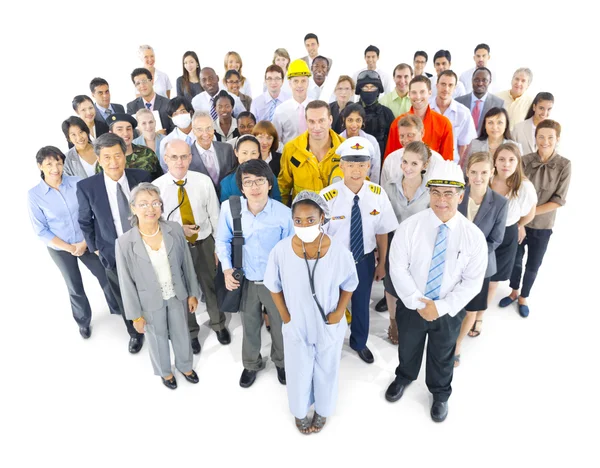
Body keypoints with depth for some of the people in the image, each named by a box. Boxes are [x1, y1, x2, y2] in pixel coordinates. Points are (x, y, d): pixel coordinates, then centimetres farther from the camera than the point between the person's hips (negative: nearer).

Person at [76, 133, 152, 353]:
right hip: (113, 253, 0)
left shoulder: (142, 177, -14)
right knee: (125, 299, 19)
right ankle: (135, 333, 45)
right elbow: (85, 221, 0)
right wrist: (95, 248, 5)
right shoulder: (86, 186, -15)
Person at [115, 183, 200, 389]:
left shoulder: (175, 230, -17)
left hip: (177, 295, 2)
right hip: (151, 301, -2)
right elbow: (127, 283, -12)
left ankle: (185, 366, 54)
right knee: (158, 339, 23)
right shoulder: (124, 243, -22)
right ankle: (164, 371, 53)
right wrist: (136, 315, -6)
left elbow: (187, 264, -5)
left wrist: (192, 293, 3)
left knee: (181, 334, 24)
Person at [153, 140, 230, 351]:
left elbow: (215, 215, -4)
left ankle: (218, 324, 47)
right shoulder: (156, 187, -14)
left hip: (205, 243, 1)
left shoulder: (204, 181, -11)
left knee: (211, 286, 17)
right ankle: (190, 331, 46)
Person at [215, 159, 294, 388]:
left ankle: (281, 362, 53)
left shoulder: (284, 213, -22)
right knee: (249, 326, 24)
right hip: (245, 281, 1)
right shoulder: (229, 208, -17)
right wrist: (226, 268, -13)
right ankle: (251, 364, 53)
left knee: (280, 325, 21)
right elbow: (222, 240, -1)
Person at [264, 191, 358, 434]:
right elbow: (274, 286, -6)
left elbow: (349, 285, -5)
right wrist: (285, 316, -6)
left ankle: (322, 410, 54)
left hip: (329, 326, 0)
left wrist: (339, 312, -12)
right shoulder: (281, 250, -22)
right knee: (299, 371, 23)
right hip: (296, 326, 0)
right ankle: (300, 411, 53)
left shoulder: (339, 251, -24)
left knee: (326, 370, 24)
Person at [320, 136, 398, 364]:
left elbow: (382, 232, -4)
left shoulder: (378, 194, -16)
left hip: (365, 259, 3)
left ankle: (359, 343, 55)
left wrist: (381, 263, 4)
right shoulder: (328, 196, -25)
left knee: (362, 303, 25)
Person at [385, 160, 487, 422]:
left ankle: (440, 393, 54)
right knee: (408, 347, 26)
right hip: (411, 305, 0)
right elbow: (398, 268, -16)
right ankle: (404, 377, 59)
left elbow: (472, 281, -12)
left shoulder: (474, 236, -16)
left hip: (449, 310, 0)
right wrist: (417, 303, -19)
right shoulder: (410, 227, -18)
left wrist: (442, 307, -20)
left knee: (442, 355, 24)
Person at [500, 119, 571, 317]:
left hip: (543, 226, 0)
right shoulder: (525, 160, -10)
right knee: (515, 260, 16)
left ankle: (523, 297, 38)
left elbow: (558, 200, -11)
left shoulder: (564, 165, -11)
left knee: (533, 266, 15)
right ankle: (514, 292, 40)